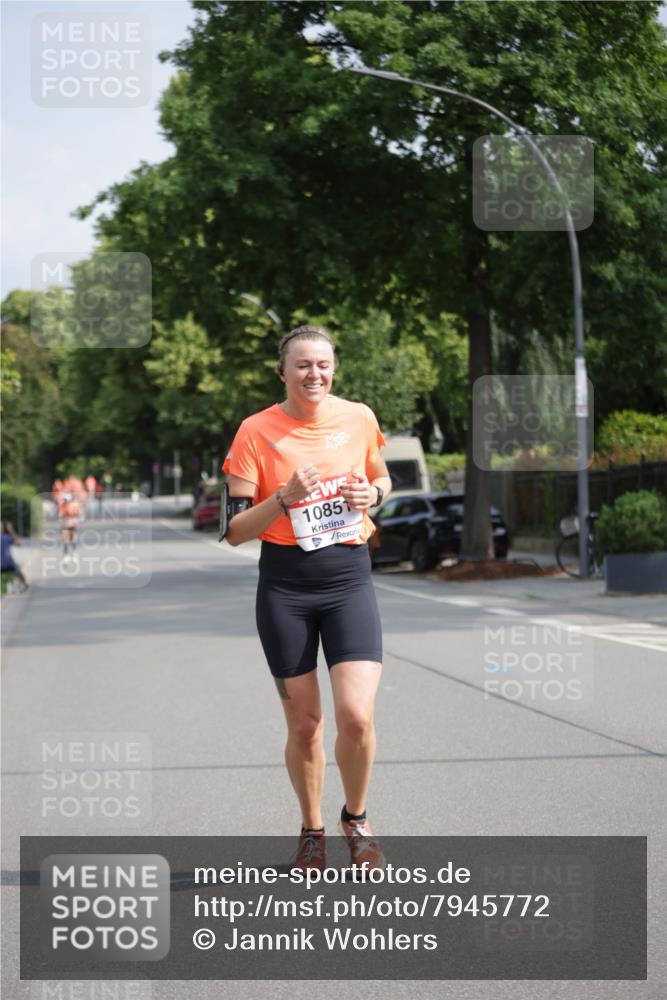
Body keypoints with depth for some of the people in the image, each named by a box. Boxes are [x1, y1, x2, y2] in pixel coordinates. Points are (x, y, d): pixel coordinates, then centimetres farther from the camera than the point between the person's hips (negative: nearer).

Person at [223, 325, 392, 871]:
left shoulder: (359, 418, 3)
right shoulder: (256, 431, -5)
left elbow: (381, 480, 21)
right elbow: (235, 530, -6)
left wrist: (372, 494, -3)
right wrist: (286, 498, -22)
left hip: (350, 579, 1)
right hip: (285, 586, -1)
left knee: (356, 717, -12)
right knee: (304, 723, 5)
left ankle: (356, 817, 16)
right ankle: (312, 830, 28)